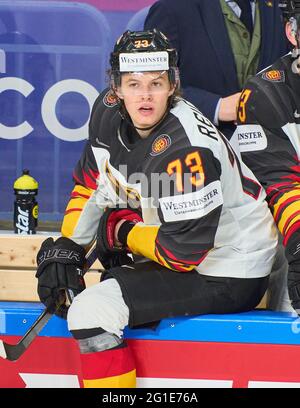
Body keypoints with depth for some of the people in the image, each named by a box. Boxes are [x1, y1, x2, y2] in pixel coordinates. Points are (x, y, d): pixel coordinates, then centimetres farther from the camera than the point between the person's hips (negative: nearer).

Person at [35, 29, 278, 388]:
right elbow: (91, 182, 13)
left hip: (226, 278, -9)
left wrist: (122, 232, -13)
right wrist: (67, 247, 3)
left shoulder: (186, 149, -29)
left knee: (91, 312, -20)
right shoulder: (108, 113, -4)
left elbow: (185, 250, -27)